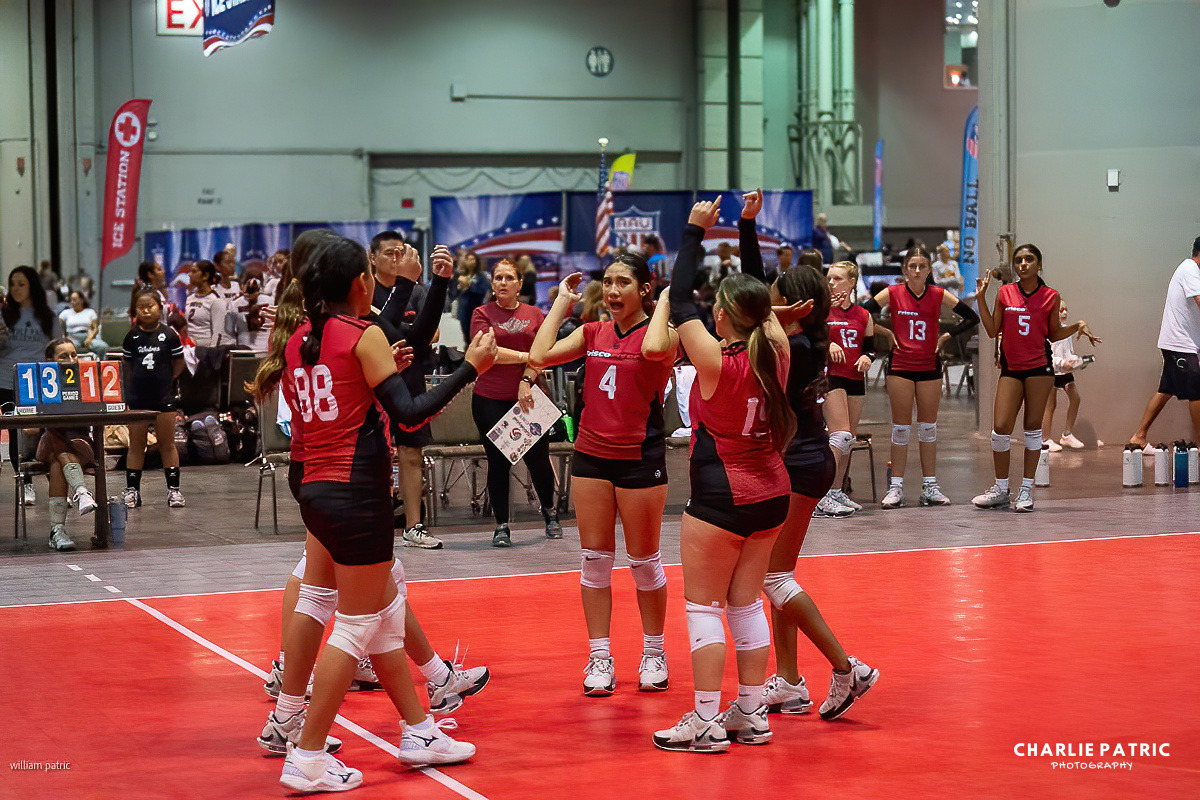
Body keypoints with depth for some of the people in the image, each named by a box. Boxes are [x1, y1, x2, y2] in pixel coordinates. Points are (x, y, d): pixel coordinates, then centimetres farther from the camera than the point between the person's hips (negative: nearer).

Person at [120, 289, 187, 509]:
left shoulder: (169, 335, 0)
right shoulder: (132, 336, 4)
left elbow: (179, 363, 8)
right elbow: (127, 365, 13)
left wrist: (168, 380, -1)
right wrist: (130, 389, 6)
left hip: (163, 397, -1)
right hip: (137, 397, 1)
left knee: (167, 444, 4)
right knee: (136, 444, 5)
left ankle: (173, 489, 8)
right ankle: (132, 489, 10)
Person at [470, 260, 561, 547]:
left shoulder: (533, 314, 9)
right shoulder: (482, 314, 3)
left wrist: (527, 380, -13)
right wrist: (525, 356, -7)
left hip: (527, 397, 1)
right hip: (490, 400, -1)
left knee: (538, 458, 2)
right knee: (498, 462, 0)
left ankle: (549, 511, 27)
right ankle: (501, 526, 10)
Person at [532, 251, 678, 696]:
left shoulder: (661, 331, -6)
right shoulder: (593, 333, 7)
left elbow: (654, 349, -32)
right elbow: (539, 356, -5)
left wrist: (666, 302, -17)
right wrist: (562, 301, 1)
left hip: (640, 457, -4)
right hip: (591, 455, 4)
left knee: (644, 560, 5)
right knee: (595, 559, 6)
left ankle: (653, 654, 21)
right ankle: (600, 658, 13)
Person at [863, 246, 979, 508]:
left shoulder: (939, 295, 1)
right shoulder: (892, 293, -3)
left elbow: (972, 318, 7)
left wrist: (946, 337, 0)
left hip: (929, 366, 2)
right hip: (900, 366, -2)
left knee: (928, 427, 7)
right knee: (901, 427, -1)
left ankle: (930, 486, 13)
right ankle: (896, 488, 3)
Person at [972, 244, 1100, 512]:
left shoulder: (1050, 296, 2)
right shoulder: (1005, 293, 6)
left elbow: (1054, 333, 11)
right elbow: (992, 331, 6)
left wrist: (1078, 326, -5)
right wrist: (982, 297, 3)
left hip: (1039, 367, -1)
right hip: (1010, 369, 2)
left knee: (1033, 428, 2)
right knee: (1000, 428, -4)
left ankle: (1026, 489, 10)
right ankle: (1001, 488, 11)